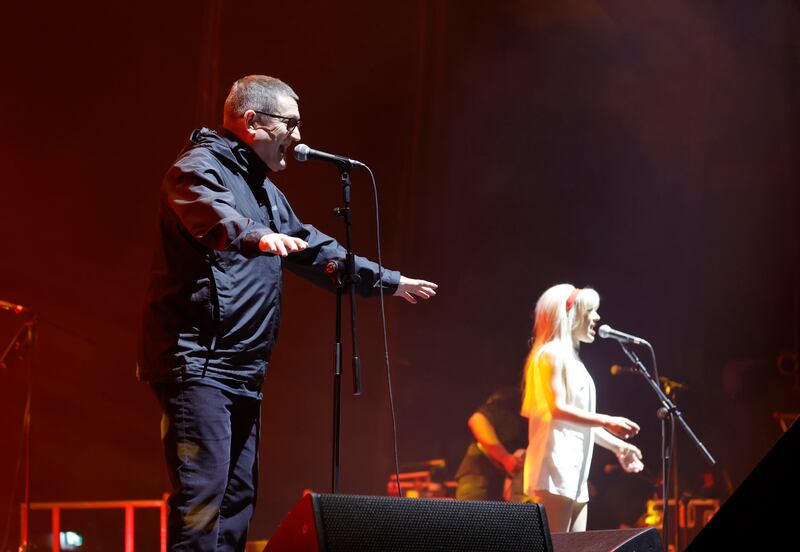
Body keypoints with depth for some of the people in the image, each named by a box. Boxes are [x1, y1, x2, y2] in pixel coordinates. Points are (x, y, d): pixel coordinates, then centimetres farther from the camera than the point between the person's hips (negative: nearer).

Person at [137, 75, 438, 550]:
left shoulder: (263, 189, 22)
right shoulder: (199, 169, -9)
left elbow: (316, 249, 32)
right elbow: (214, 215, -33)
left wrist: (388, 280, 35)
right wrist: (258, 237, -53)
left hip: (244, 371, 10)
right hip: (197, 363, -10)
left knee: (238, 498, 9)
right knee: (202, 491, -17)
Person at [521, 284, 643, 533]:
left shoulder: (570, 358, 23)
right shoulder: (553, 353, -7)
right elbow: (558, 409, -19)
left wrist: (618, 446, 21)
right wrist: (607, 421, -25)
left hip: (573, 468, 10)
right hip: (556, 463, -10)